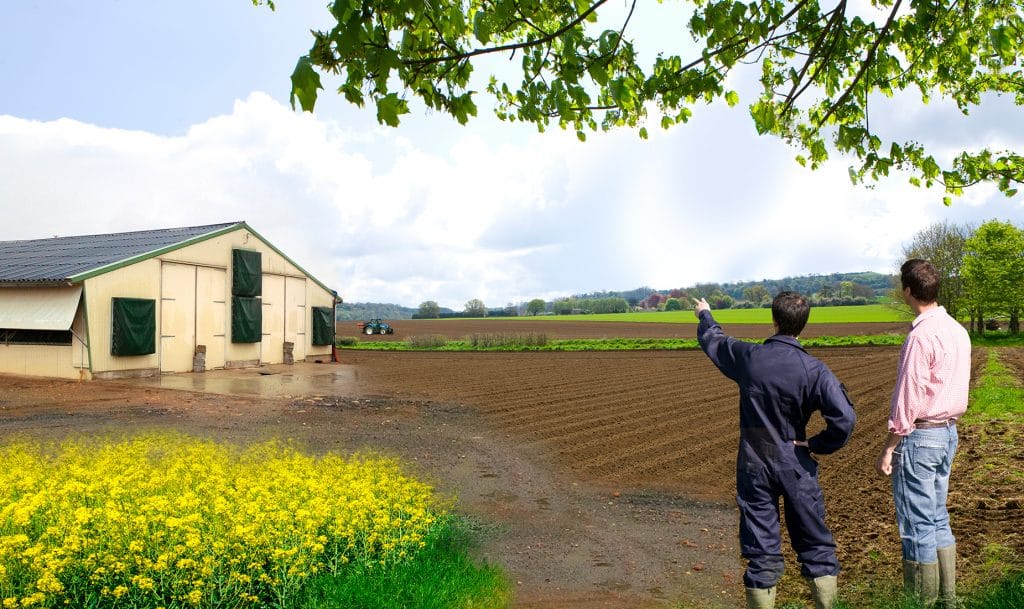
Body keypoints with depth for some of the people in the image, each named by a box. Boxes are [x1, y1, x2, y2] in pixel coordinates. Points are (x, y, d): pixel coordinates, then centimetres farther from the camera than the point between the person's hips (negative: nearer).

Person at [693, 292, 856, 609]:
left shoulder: (748, 356, -9)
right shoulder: (813, 370, -14)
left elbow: (713, 339, 12)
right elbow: (845, 418, -24)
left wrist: (704, 315, 33)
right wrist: (817, 445, -7)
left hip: (755, 464, 1)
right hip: (795, 465, -1)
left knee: (761, 547, 9)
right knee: (815, 542, 15)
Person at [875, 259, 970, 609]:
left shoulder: (921, 335, -19)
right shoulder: (957, 330, 8)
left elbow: (908, 399, -18)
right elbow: (957, 390, 12)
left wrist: (888, 449, -13)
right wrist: (947, 425, 17)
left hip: (919, 436, -9)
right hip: (949, 432, 9)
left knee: (917, 525, 1)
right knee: (938, 519, 17)